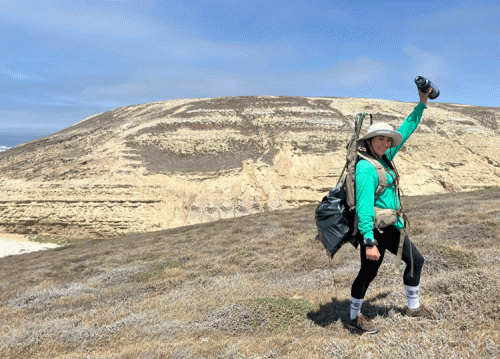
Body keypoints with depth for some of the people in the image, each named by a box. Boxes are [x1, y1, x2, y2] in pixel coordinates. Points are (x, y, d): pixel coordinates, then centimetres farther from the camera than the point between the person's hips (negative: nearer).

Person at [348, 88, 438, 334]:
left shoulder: (384, 158, 6)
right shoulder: (366, 168, -21)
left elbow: (405, 131, 16)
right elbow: (364, 206, -26)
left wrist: (422, 104, 16)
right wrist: (369, 242, -29)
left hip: (391, 227, 10)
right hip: (375, 229, -10)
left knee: (415, 261, 19)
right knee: (368, 273, 3)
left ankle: (413, 307, 38)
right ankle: (354, 318, 22)